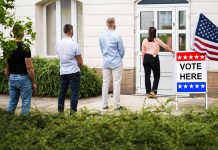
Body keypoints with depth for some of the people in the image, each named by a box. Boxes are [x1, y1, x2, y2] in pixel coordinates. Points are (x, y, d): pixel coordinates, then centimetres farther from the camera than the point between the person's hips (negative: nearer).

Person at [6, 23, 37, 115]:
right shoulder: (25, 49, -16)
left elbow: (6, 67, 7)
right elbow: (29, 68, -16)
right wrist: (34, 82, -7)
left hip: (12, 78, 6)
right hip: (24, 78, -6)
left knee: (12, 102, 14)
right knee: (25, 104, 3)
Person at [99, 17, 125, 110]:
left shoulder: (101, 36, 1)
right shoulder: (117, 36, -13)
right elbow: (122, 51, -4)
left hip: (106, 63, 5)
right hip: (116, 63, -5)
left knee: (105, 83, 8)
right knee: (116, 84, 0)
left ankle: (105, 104, 11)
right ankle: (117, 105, 1)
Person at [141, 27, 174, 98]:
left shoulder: (145, 41, 5)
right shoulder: (157, 40, -2)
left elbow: (143, 52, 7)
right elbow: (165, 46, 12)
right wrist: (171, 51, 29)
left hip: (146, 58, 3)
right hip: (154, 58, -3)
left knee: (147, 76, 6)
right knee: (157, 76, 8)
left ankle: (148, 93, 8)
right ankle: (153, 91, -5)